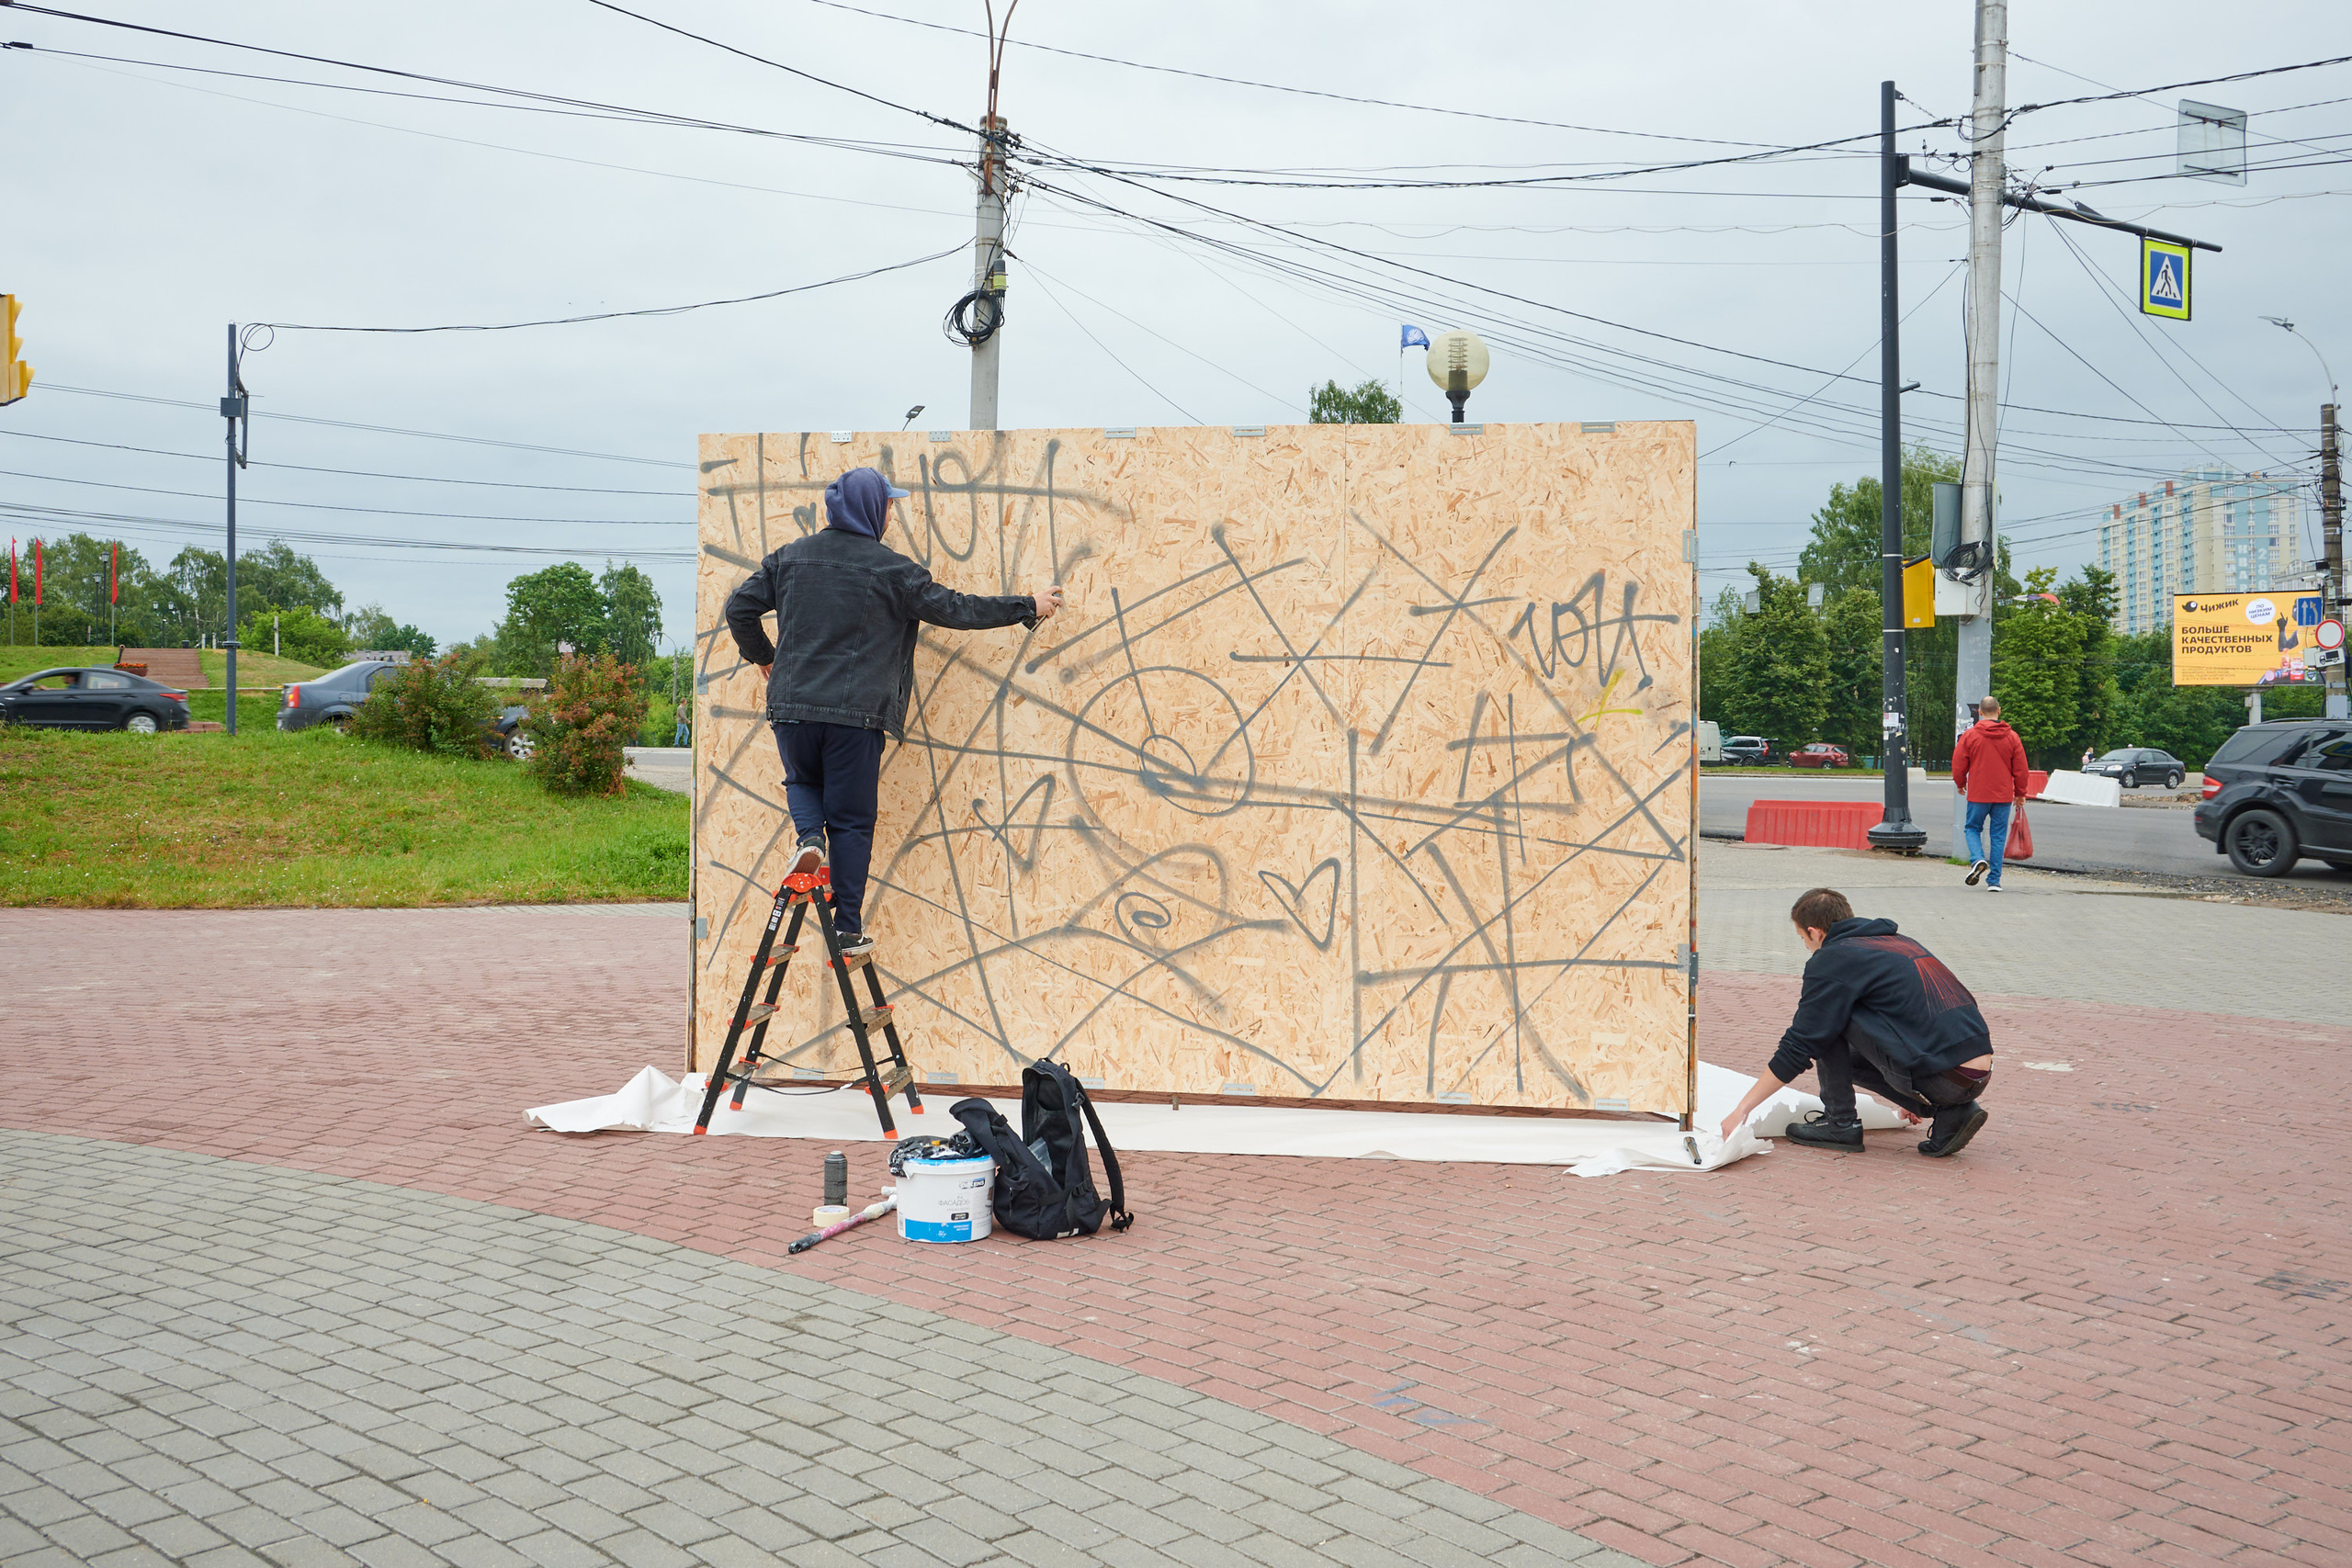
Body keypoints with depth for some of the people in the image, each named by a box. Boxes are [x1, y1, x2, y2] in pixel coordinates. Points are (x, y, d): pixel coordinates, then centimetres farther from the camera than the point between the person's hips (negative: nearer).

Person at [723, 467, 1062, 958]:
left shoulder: (790, 557, 7)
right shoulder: (890, 569, -4)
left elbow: (740, 608, 10)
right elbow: (954, 609, -1)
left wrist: (762, 656, 28)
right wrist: (1028, 607, 9)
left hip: (792, 705, 3)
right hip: (855, 714, -3)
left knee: (803, 781, 30)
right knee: (852, 820, 6)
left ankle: (810, 836, -1)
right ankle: (848, 930, 8)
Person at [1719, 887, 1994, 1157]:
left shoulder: (1832, 960, -2)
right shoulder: (1900, 942, 23)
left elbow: (1798, 1048, -4)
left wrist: (1741, 1110, 3)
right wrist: (1916, 1100, 48)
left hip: (1942, 1078, -8)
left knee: (1828, 1021, 2)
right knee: (1849, 1060, 23)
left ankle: (1840, 1123, 6)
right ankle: (1950, 1114, 11)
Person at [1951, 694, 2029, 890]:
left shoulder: (1970, 735, -5)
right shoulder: (2011, 737, 0)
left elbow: (1958, 765, -1)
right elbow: (2020, 769, 4)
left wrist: (1960, 784, 18)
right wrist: (2020, 793, 16)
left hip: (1978, 794, -2)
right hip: (2004, 796, 2)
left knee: (1973, 828, 15)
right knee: (1998, 836, 6)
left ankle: (1978, 859, -13)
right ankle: (1994, 880, 5)